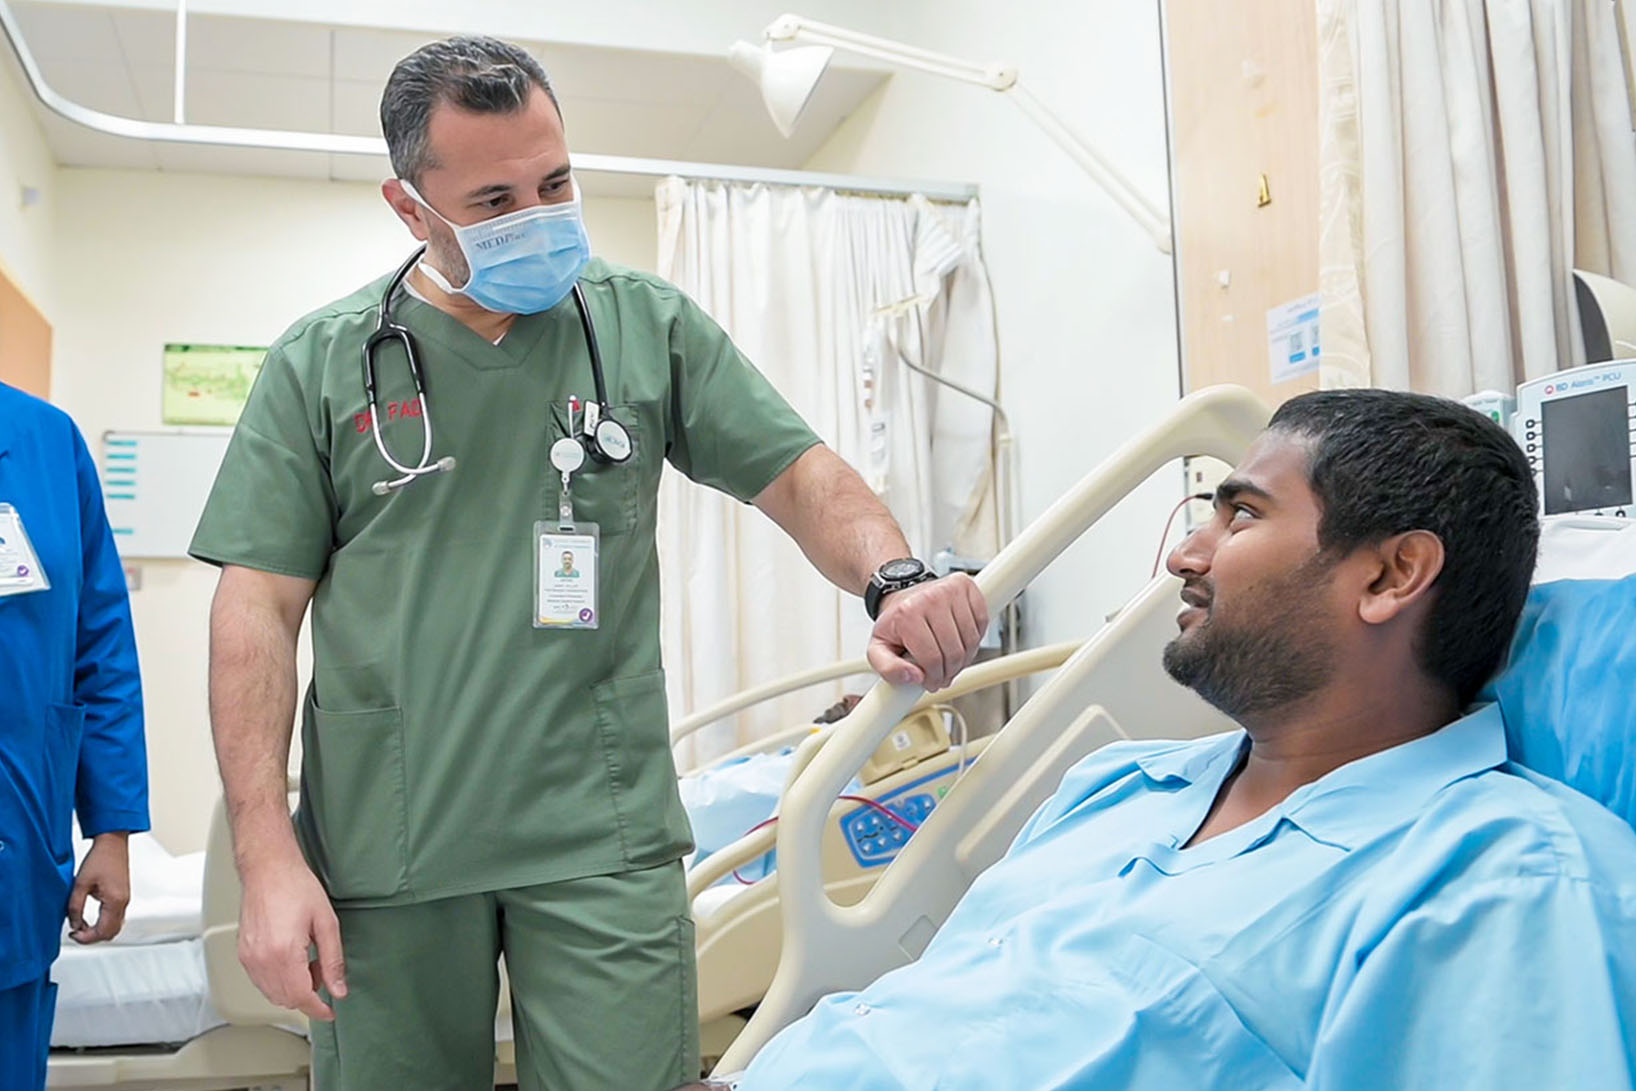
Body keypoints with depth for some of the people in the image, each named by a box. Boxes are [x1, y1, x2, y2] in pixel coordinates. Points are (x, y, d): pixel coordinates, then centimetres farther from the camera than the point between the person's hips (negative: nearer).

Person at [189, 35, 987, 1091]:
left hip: (604, 843, 0)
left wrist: (895, 579, -17)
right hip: (382, 847, 1)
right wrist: (267, 854, -5)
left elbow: (800, 475, 5)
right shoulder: (320, 363, 4)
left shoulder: (648, 324, 6)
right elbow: (259, 609, 2)